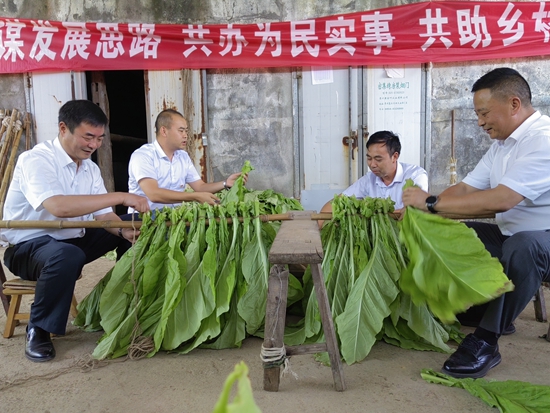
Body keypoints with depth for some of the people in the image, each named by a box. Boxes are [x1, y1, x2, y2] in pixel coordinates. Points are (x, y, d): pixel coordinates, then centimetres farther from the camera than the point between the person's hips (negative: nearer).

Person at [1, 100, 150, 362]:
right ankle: (38, 329, -15)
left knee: (133, 234, -2)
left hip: (72, 239, 8)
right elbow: (58, 206, -39)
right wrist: (120, 197, -39)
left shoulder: (90, 168, 2)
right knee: (67, 256, -40)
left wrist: (125, 231, -24)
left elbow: (103, 215, -1)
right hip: (28, 245, -7)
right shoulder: (36, 160, -21)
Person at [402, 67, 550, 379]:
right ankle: (491, 314, 5)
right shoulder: (502, 145, 7)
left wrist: (432, 202, -25)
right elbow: (465, 189, 4)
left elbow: (500, 200, -32)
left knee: (522, 246, -38)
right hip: (511, 236, 9)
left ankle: (486, 341, -22)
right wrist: (419, 209, -10)